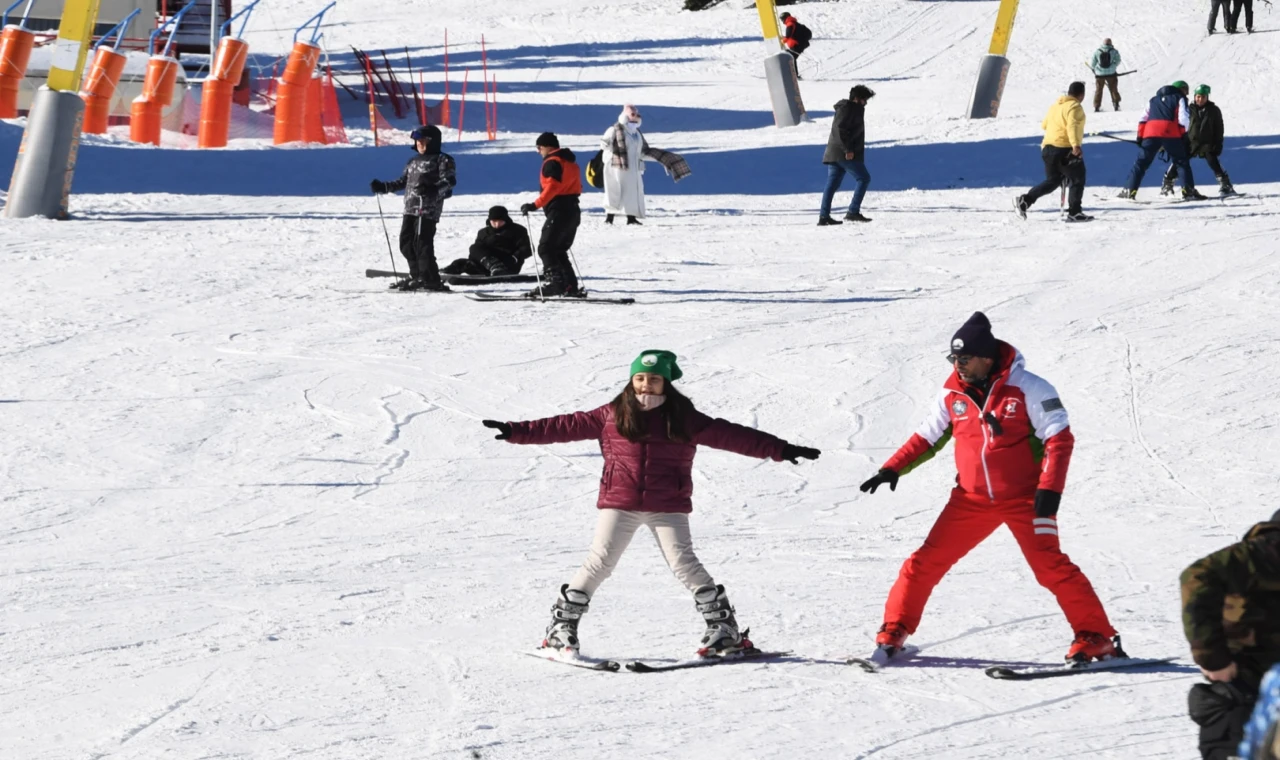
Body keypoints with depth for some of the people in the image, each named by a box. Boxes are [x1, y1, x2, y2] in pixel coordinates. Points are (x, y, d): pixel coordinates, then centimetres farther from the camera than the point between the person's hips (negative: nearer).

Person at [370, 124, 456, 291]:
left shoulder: (442, 160, 0)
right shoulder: (413, 161, 24)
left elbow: (449, 181, -11)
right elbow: (403, 182, 30)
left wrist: (434, 190, -28)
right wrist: (384, 187, 22)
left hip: (428, 209, -8)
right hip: (410, 208, 8)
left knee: (422, 243, -14)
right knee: (406, 243, 6)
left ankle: (430, 279, -12)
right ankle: (417, 276, 15)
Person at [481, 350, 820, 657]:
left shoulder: (684, 419, 2)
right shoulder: (612, 416, 5)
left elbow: (729, 436, 2)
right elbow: (568, 426, 6)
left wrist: (779, 450, -2)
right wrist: (517, 432, 2)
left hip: (668, 506, -1)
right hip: (618, 504, 1)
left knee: (684, 564, -10)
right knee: (599, 563, -3)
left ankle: (725, 629, -2)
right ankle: (561, 627, 8)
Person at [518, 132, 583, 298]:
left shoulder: (552, 162, -10)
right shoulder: (570, 161, 20)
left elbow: (552, 187, -22)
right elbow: (576, 187, 22)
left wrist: (535, 205, -24)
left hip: (558, 211, -10)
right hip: (573, 211, 10)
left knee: (545, 248, -9)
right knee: (559, 251, 14)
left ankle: (555, 282, -20)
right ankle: (571, 286, 7)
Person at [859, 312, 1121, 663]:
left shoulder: (1028, 388, -12)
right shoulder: (952, 394, 1)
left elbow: (1059, 438, -12)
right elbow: (927, 437, 13)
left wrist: (1050, 488, -21)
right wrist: (893, 469, 1)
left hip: (1025, 498, -4)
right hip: (972, 499, 4)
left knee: (1050, 566, -14)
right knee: (926, 561, 0)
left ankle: (1096, 638, -7)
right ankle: (893, 632, 13)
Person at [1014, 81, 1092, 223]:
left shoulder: (1055, 106, 16)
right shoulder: (1075, 107, -9)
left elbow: (1044, 125, 27)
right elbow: (1072, 125, -25)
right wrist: (1076, 145, -36)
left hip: (1048, 147, 8)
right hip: (1065, 149, -8)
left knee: (1053, 180, 16)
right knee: (1077, 180, 4)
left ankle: (1025, 200, 1)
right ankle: (1074, 212, 0)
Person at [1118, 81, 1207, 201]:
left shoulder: (1153, 101, 30)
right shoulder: (1180, 99, 15)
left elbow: (1143, 119, 20)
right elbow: (1183, 119, 2)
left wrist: (1140, 137, 17)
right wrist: (1184, 134, 13)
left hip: (1150, 133, 3)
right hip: (1170, 134, -3)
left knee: (1141, 162, 9)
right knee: (1182, 162, 5)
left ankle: (1129, 190, 2)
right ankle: (1188, 190, -6)